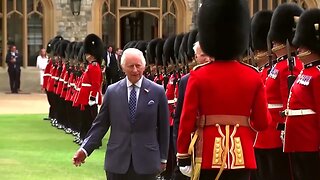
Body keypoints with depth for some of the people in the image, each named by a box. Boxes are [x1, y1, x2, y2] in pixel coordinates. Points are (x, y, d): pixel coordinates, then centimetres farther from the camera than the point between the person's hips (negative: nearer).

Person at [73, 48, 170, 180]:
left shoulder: (158, 92, -1)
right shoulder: (112, 91, 3)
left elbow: (163, 128, 4)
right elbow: (101, 124, 6)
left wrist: (163, 158, 6)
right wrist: (85, 149, -3)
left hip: (146, 162, -1)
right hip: (117, 161, 1)